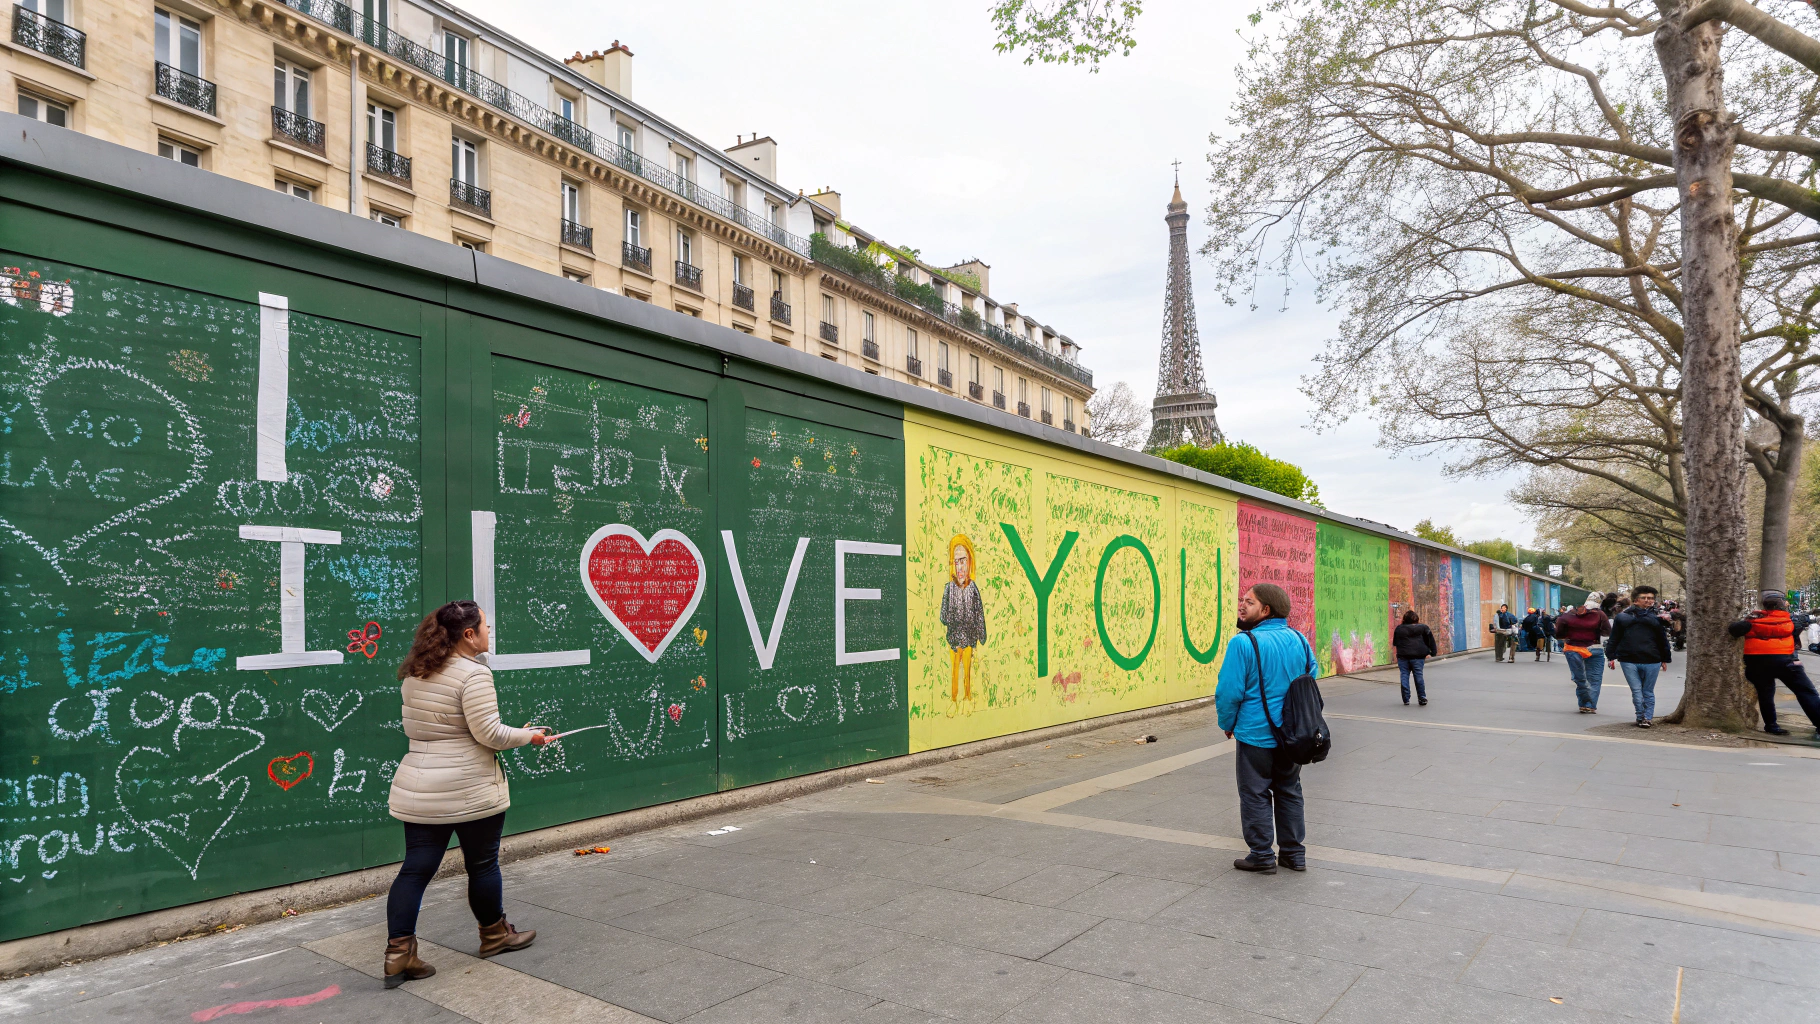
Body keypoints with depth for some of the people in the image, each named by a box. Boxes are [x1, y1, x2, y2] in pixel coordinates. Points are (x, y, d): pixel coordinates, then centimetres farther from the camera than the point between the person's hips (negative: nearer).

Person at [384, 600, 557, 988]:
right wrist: (528, 736, -5)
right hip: (469, 790, -7)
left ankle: (398, 954, 7)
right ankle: (495, 936, 28)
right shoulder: (473, 674, -18)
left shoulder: (414, 675, 9)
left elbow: (412, 727, 19)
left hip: (418, 792, 7)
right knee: (483, 864, 11)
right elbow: (488, 733, -19)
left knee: (416, 869, 8)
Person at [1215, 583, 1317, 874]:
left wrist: (1227, 724, -1)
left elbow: (1230, 692, -18)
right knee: (1289, 790, 18)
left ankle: (1262, 856, 13)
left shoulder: (1244, 643, -19)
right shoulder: (1299, 640, 1)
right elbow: (1313, 679, 14)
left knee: (1255, 794, 6)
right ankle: (1293, 853, 25)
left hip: (1256, 735, -6)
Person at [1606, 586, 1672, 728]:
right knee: (1636, 691, 0)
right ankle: (1642, 717, 10)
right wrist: (1611, 656, 4)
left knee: (1648, 692, 7)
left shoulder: (1656, 618, 8)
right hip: (1629, 661, -1)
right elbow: (1614, 638, 8)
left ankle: (1647, 717, 13)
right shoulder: (1623, 617, 5)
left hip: (1651, 661, 1)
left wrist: (1665, 659, 13)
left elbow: (1663, 640, 13)